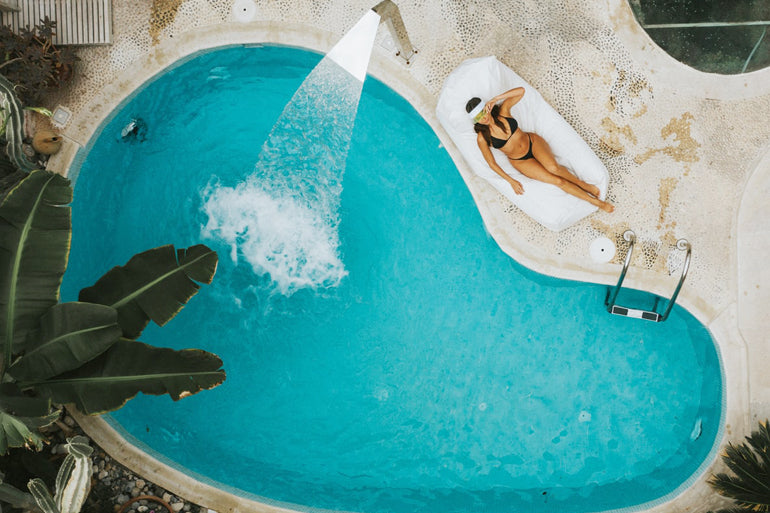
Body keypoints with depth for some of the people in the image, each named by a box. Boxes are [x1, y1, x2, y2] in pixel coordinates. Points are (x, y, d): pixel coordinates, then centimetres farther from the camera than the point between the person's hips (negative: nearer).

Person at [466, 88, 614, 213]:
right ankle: (593, 200, -4)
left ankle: (582, 184, -5)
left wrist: (495, 99, -24)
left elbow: (521, 91, -20)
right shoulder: (482, 137, -16)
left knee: (553, 167, -30)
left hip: (532, 142, 1)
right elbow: (492, 163, -9)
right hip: (520, 161, -1)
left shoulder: (502, 111, -12)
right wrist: (511, 181, -12)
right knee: (558, 181, -15)